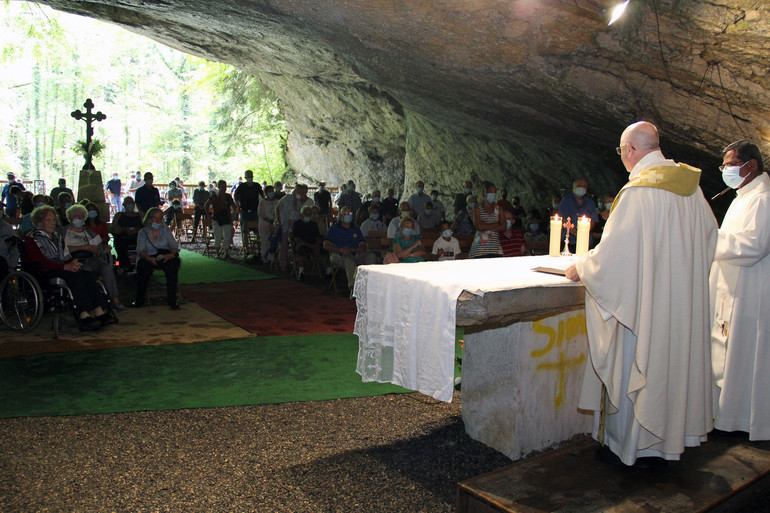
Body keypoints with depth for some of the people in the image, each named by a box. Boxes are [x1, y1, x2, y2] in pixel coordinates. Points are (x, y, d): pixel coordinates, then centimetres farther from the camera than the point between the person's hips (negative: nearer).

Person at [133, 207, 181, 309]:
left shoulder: (166, 230, 14)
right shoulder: (143, 233, 10)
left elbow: (174, 246, 5)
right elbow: (140, 250, -4)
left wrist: (171, 254, -20)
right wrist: (150, 259, -26)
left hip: (165, 257, 0)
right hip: (149, 258, 0)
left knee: (172, 264, -34)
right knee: (142, 266, -34)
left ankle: (172, 300, -31)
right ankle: (139, 300, -20)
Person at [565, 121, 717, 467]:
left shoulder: (638, 192, -20)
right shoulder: (691, 186, 5)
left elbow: (614, 251, -20)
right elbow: (709, 236, 17)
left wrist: (580, 269, -3)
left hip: (643, 301, -8)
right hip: (684, 300, 8)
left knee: (634, 369, 5)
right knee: (672, 360, 16)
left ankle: (627, 446, 18)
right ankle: (667, 437, 29)